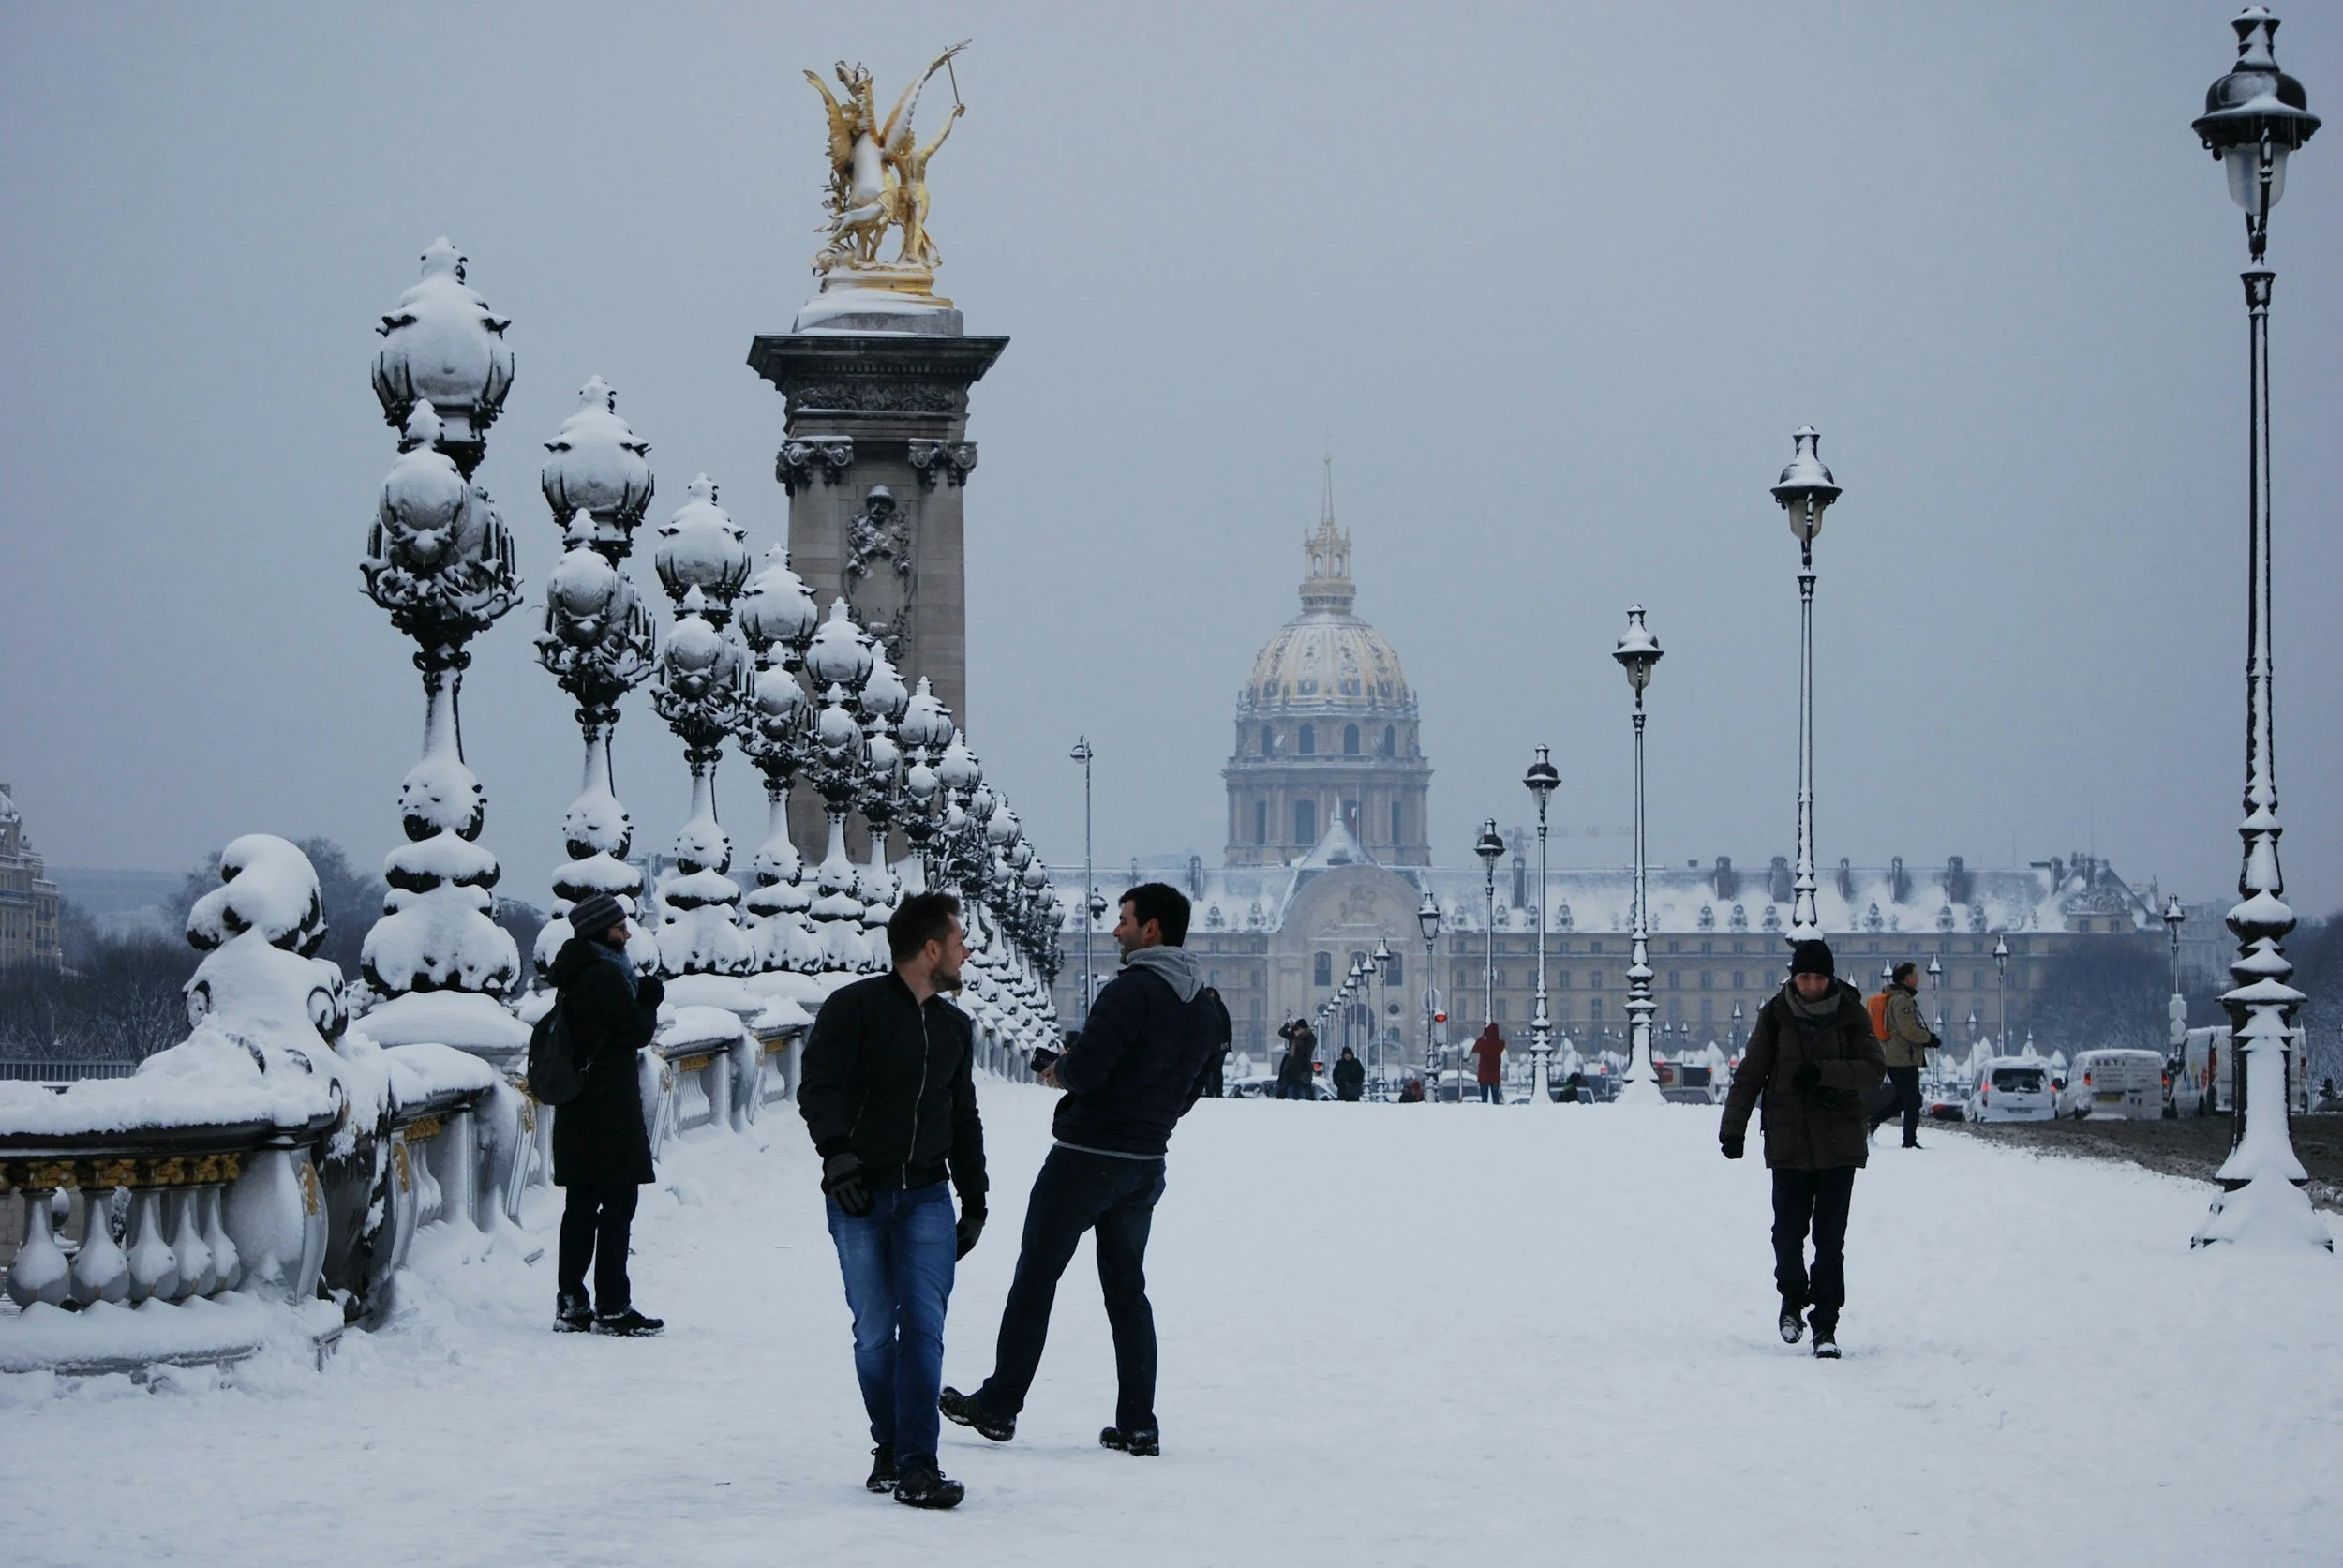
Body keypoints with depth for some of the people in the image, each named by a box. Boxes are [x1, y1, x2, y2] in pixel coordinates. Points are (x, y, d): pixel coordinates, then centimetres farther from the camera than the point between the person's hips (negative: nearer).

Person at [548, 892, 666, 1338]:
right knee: (618, 1202, -6)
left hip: (577, 1111, 9)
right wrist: (649, 1005, 6)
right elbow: (637, 1031, -13)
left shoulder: (574, 976, 15)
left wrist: (642, 998, 3)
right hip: (610, 1108, -9)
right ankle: (611, 1308, -7)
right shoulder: (605, 976, -15)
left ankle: (571, 1304, 13)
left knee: (581, 1205, 12)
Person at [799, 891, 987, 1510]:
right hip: (859, 1195, -4)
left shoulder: (954, 1026, 16)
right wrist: (836, 1153, -28)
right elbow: (819, 1087, -12)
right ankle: (889, 1447, 17)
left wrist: (975, 1201, 23)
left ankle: (918, 1464, -14)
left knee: (924, 1325, -10)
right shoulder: (854, 1007, -4)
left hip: (926, 1196, 4)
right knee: (875, 1332, 0)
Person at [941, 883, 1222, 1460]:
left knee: (1034, 1280, 2)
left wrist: (1059, 1072, -2)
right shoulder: (1203, 1008, 9)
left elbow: (1086, 1069, -23)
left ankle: (999, 1406, 7)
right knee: (1127, 1287, 12)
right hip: (1147, 1163, 8)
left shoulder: (1132, 990, -18)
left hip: (1086, 1157, -8)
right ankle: (1138, 1424, 7)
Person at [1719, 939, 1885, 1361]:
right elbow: (1750, 1074, 5)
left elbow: (1874, 1069, -6)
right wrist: (1733, 1128, 1)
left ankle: (1825, 1325, 3)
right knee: (1789, 1230, -3)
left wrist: (1823, 1072, -19)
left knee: (1830, 1237, -3)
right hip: (1788, 1140, 1)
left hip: (1839, 1140, -1)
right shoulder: (1776, 1015, 1)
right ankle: (1792, 1295, 25)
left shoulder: (1851, 1013, 0)